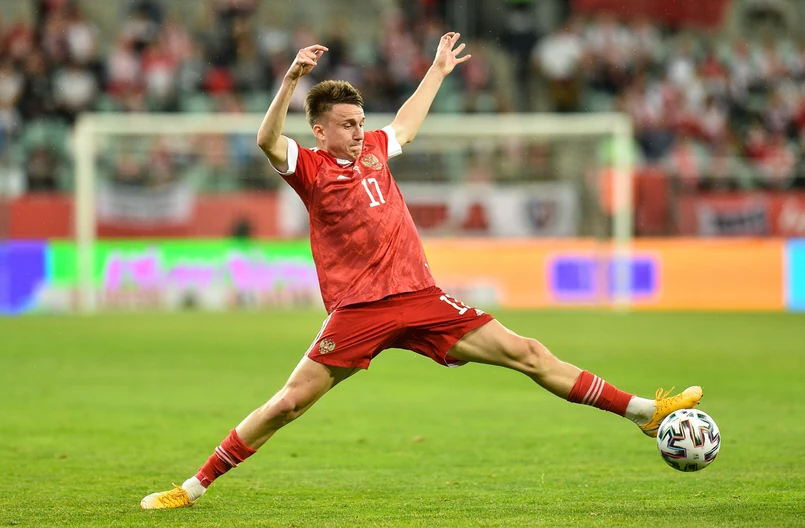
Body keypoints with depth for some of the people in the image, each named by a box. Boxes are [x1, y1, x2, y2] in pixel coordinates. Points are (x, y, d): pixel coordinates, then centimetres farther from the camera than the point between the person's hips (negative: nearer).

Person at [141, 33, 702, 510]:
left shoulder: (373, 150, 17)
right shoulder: (310, 168, -2)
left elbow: (406, 125, 40)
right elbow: (268, 141, -23)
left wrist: (438, 71, 50)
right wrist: (292, 80, -34)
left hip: (420, 297, 5)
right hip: (358, 310, -5)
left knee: (527, 353, 1)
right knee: (289, 403, -9)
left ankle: (646, 412, 3)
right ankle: (194, 487, 3)